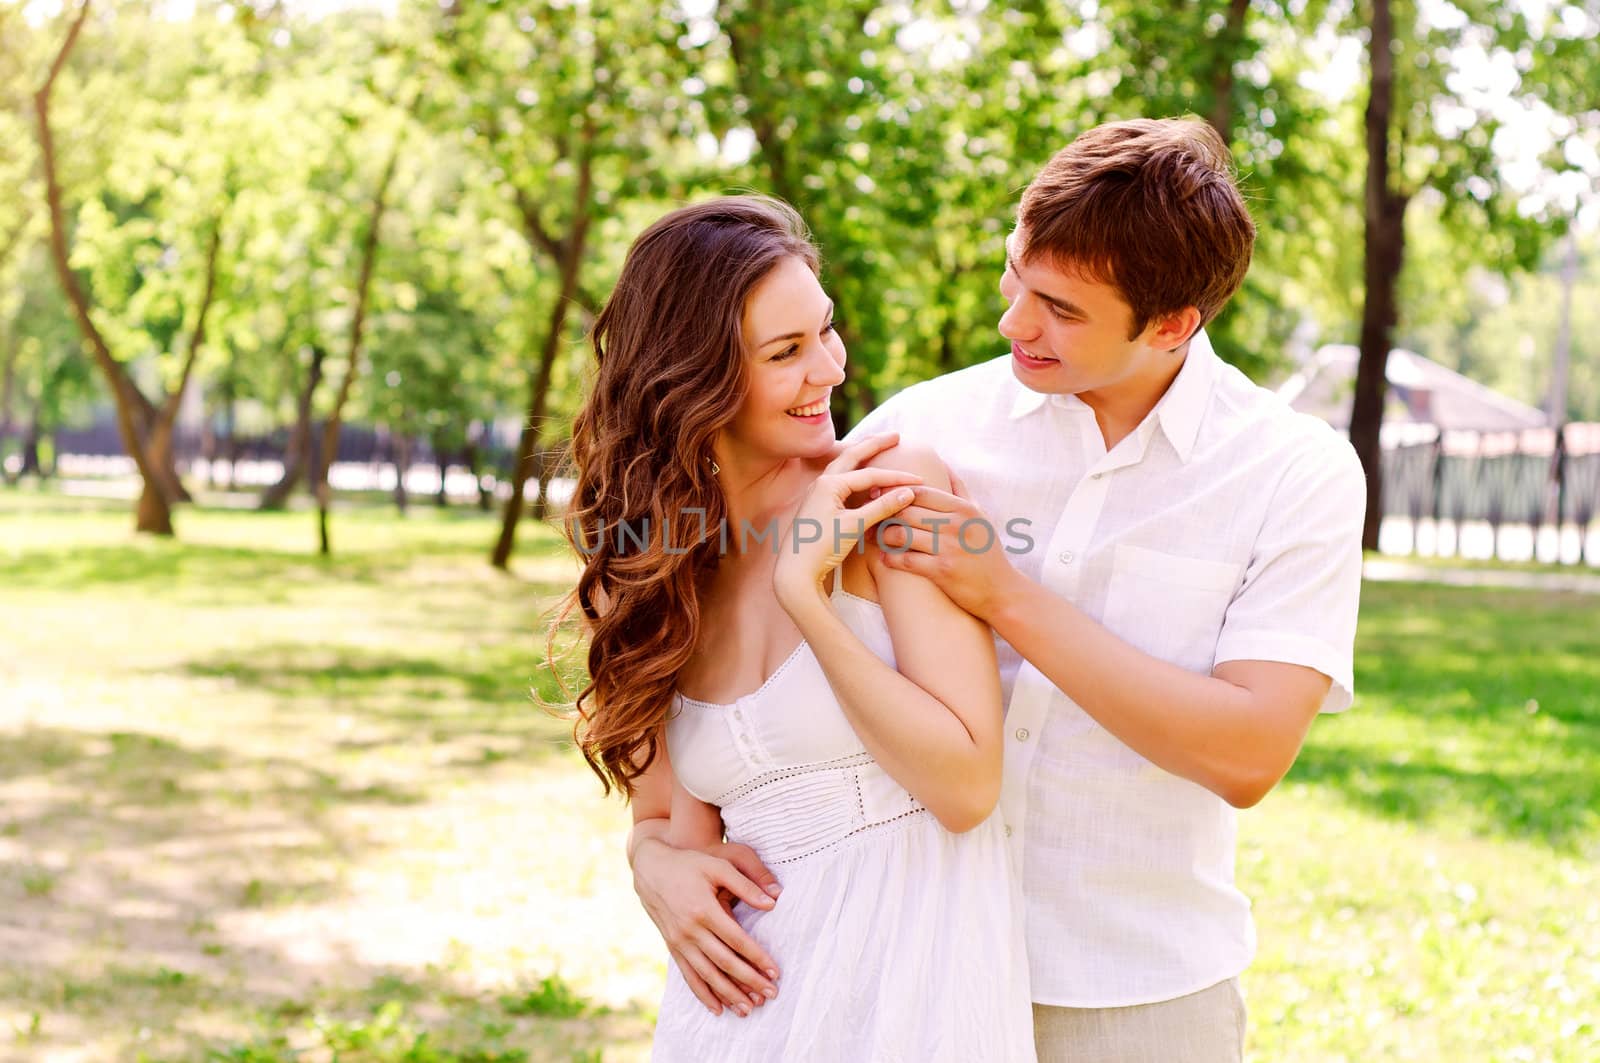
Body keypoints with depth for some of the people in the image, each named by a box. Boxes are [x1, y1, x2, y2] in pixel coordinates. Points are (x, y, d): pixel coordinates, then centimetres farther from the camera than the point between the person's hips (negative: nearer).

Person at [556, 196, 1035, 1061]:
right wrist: (660, 866, -10)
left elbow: (966, 787, -15)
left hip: (915, 991, -4)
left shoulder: (892, 491, -10)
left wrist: (805, 597, -19)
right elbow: (659, 816, 12)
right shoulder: (646, 570, 4)